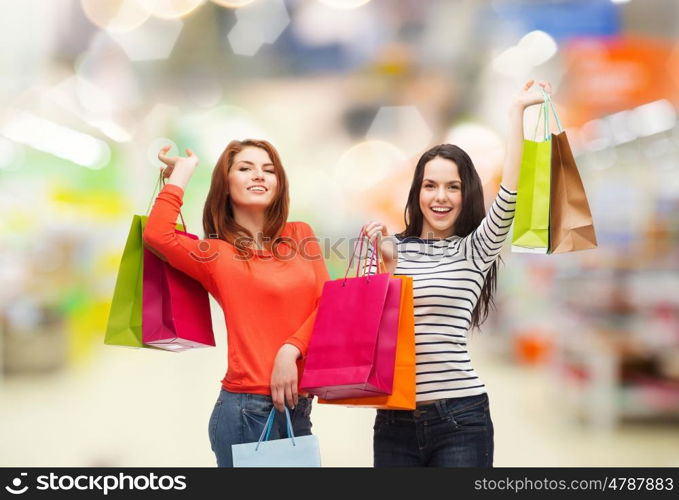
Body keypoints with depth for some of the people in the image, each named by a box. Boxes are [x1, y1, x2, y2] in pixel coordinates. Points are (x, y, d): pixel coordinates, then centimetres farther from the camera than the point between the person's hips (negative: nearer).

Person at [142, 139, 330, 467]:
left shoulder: (300, 235, 10)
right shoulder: (216, 252, -3)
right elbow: (157, 236, -20)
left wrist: (290, 350, -12)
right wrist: (181, 173, -5)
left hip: (298, 406, 5)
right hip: (247, 408, -5)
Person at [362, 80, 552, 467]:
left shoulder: (476, 251, 2)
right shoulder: (391, 249, 8)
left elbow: (509, 196, -12)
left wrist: (518, 110, -10)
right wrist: (386, 264, -10)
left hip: (459, 418, -2)